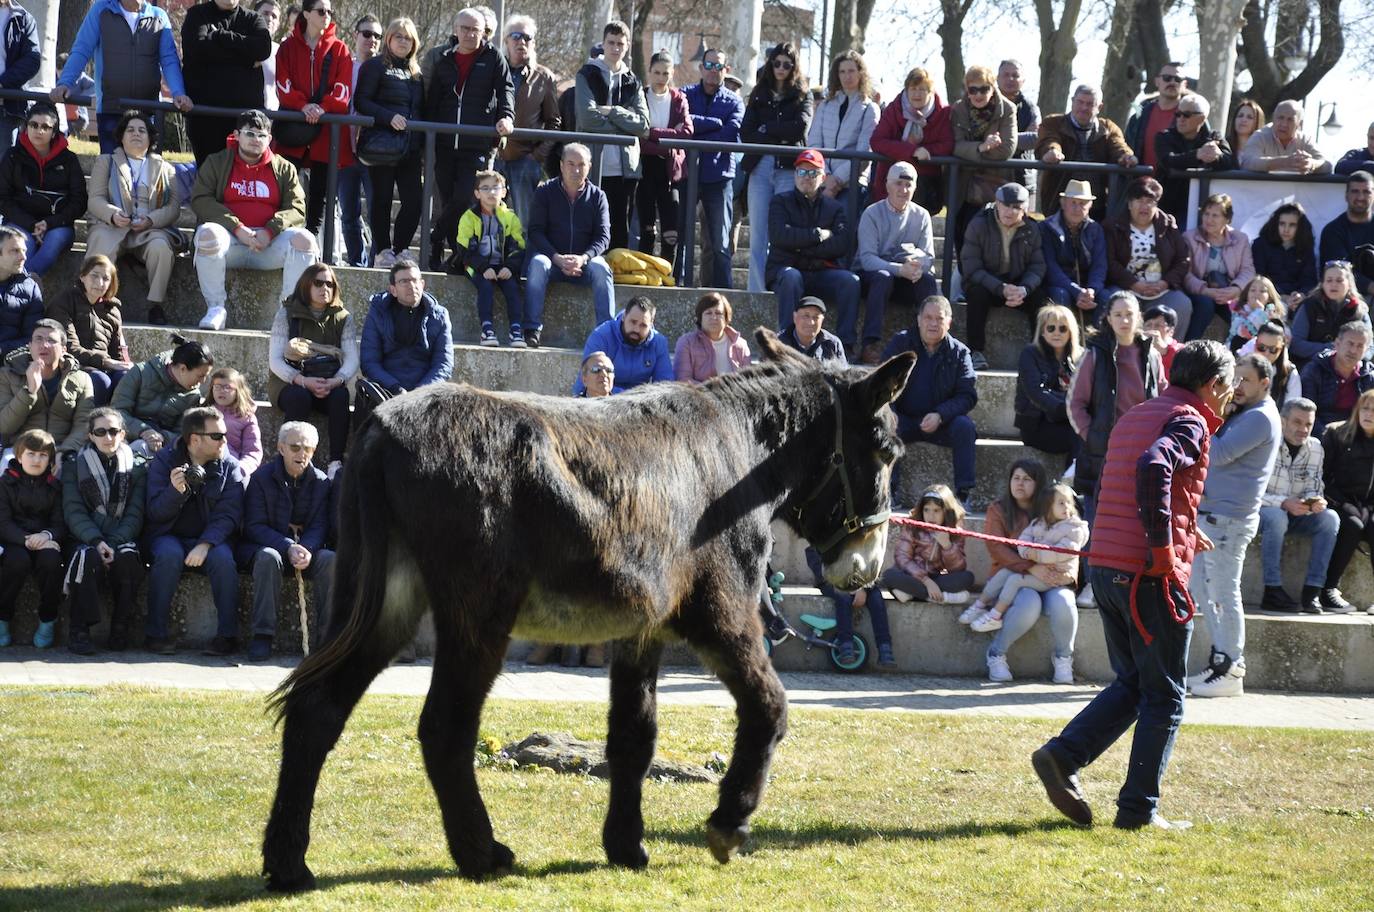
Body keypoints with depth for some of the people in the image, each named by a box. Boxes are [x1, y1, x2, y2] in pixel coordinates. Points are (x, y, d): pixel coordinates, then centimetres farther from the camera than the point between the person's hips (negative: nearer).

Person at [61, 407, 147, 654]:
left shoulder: (137, 467, 9)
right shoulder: (75, 466, 8)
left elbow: (136, 513, 0)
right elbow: (73, 512, -3)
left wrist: (115, 542, -17)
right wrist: (96, 541, -20)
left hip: (123, 538, 1)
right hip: (86, 538, -1)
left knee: (127, 557, -34)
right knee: (88, 557, -36)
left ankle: (120, 626, -22)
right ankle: (79, 629, -30)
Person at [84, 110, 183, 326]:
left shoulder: (164, 168, 22)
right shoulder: (106, 162, 21)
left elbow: (174, 206, 8)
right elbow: (95, 199, 7)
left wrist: (151, 219, -13)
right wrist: (112, 215, -16)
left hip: (150, 228, 1)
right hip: (111, 226, 0)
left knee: (161, 247, -34)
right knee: (102, 247, -36)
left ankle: (156, 306, -29)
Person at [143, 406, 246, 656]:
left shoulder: (229, 466, 0)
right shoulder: (165, 460, -3)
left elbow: (229, 514, -8)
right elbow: (156, 512, -10)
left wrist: (205, 544, -25)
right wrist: (175, 491, -31)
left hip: (211, 538, 1)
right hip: (168, 536, -1)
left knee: (223, 558, -31)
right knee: (169, 555, -34)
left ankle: (227, 635, -25)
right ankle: (155, 633, -27)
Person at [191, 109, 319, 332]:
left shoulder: (284, 169, 18)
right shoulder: (216, 163, 14)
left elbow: (297, 209, 7)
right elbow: (200, 200, -1)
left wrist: (270, 231, -13)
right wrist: (237, 228, -14)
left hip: (270, 243, 1)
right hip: (231, 237, -1)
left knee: (304, 239, -28)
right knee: (208, 233, -35)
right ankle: (216, 309, -29)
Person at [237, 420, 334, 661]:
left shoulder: (320, 482, 4)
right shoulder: (261, 478, -5)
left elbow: (319, 526, -1)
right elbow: (255, 526, -11)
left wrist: (306, 549, -25)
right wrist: (289, 548, -26)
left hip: (306, 548, 3)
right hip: (263, 545, -3)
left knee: (330, 559, -27)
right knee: (269, 557, -37)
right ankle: (262, 635, -34)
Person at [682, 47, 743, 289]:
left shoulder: (734, 102, 10)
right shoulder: (686, 95, 10)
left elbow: (733, 134, -8)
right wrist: (717, 123, -10)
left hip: (719, 177, 0)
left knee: (720, 243, 1)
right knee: (682, 238, -2)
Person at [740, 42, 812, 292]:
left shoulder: (802, 97, 11)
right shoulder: (759, 95, 16)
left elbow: (800, 127, -7)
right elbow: (745, 132, 4)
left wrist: (766, 129, -1)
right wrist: (778, 138, -8)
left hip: (789, 169, -2)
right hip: (760, 168, 2)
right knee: (757, 233, -1)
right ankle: (756, 292, 0)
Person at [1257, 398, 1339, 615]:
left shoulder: (1315, 448, 1)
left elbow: (1313, 489, 2)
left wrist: (1315, 501, -23)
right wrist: (1283, 503, -33)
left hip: (1295, 515, 5)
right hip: (1261, 512, -5)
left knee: (1330, 518, -20)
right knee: (1276, 517, -38)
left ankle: (1312, 592, -24)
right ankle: (1273, 592, -36)